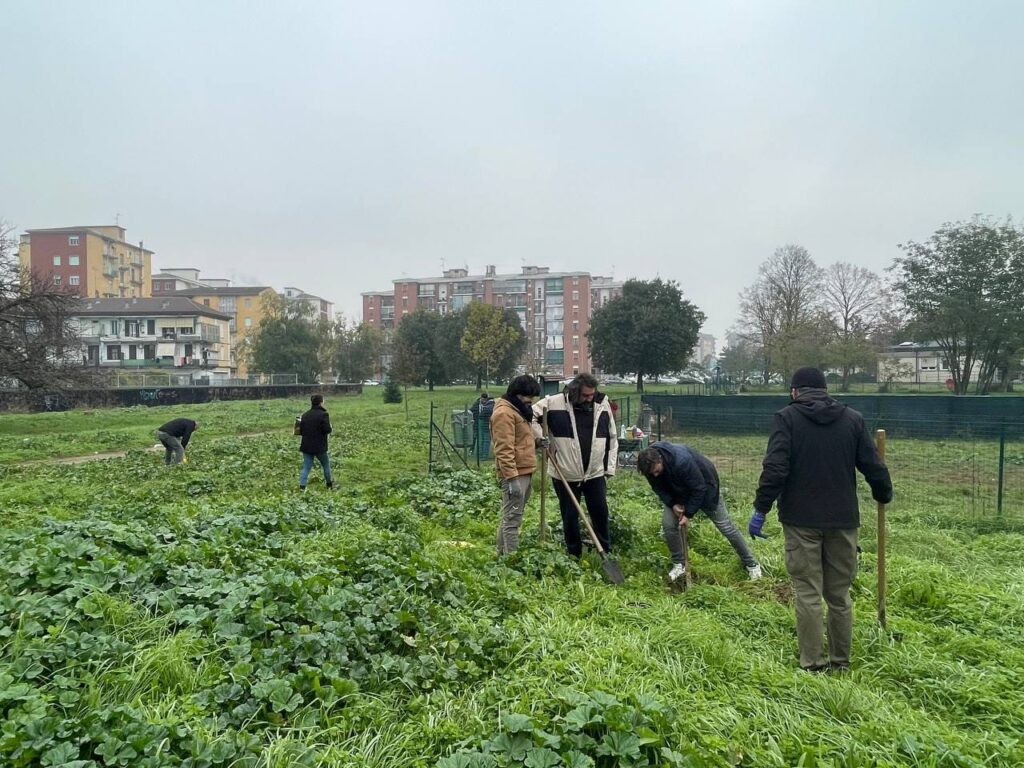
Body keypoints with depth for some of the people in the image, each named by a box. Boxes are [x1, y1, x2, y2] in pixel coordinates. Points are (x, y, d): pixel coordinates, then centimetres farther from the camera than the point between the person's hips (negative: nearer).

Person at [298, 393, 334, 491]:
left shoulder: (305, 415, 5)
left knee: (306, 467, 6)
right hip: (319, 447, -4)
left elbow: (301, 431, 7)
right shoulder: (323, 414, -14)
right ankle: (329, 484, 30)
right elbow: (327, 430, -18)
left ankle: (302, 487, -4)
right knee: (326, 465, 16)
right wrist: (331, 427, 3)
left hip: (306, 446, 4)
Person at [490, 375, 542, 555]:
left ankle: (503, 554, 27)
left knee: (510, 517, 17)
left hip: (524, 471, 10)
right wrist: (512, 478, -25)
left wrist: (536, 441, 8)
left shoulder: (518, 409, 17)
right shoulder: (504, 412, -16)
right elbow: (504, 449, -22)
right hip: (515, 474, -10)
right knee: (512, 519, -6)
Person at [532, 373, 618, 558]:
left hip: (596, 473, 2)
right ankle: (574, 555, 25)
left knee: (601, 513, 9)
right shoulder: (554, 403, -12)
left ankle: (607, 553, 26)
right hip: (566, 475, -2)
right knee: (570, 517, 9)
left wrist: (610, 467, 5)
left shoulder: (603, 404, -2)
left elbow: (612, 437, 6)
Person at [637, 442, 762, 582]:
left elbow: (699, 488, -31)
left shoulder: (682, 460, -42)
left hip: (704, 488, -5)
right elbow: (659, 488, -5)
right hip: (678, 493, 5)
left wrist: (689, 514, -24)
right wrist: (672, 504, -20)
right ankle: (678, 564, 10)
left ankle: (751, 563, 19)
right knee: (668, 525, -9)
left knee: (725, 526, 2)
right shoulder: (650, 465, -23)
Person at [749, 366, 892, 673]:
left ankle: (812, 663, 8)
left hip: (801, 520, -3)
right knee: (839, 594, 14)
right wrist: (884, 495, 26)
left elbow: (775, 468, -14)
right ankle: (841, 661, 23)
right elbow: (873, 466, 6)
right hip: (843, 520, 3)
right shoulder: (853, 418, 5)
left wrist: (761, 509, -8)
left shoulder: (787, 417, -4)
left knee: (808, 593, 3)